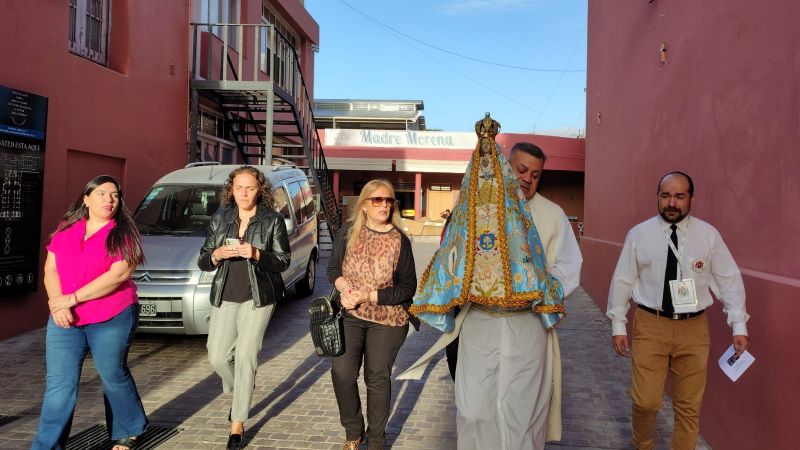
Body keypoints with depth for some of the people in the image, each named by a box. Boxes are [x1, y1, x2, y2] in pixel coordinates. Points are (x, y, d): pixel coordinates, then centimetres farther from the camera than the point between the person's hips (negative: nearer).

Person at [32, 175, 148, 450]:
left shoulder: (123, 233, -6)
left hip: (112, 320, -3)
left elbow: (119, 275, -17)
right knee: (59, 385, 1)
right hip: (65, 321, 3)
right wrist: (57, 304, -13)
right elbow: (50, 268, 5)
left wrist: (72, 298, -18)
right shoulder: (66, 229, 8)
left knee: (113, 377, 12)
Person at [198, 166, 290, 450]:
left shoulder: (272, 220, -3)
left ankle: (237, 425, 11)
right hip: (224, 297, 4)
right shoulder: (220, 219, 6)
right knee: (217, 358, 4)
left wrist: (256, 254, -21)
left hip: (257, 298, -3)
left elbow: (283, 261, -4)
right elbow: (203, 261, 7)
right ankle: (238, 394, 37)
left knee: (246, 358, -3)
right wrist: (216, 255, -15)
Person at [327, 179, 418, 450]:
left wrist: (368, 296, -18)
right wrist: (346, 290, -15)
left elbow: (408, 288, -9)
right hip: (351, 315, 2)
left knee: (377, 378, 7)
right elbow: (333, 268, 6)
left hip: (387, 319, -1)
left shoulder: (400, 241, -8)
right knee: (342, 372, -9)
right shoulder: (348, 232, -2)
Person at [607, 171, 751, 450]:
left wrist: (739, 325, 1)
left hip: (693, 328, 1)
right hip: (650, 325, -1)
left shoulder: (709, 235, 0)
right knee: (646, 401, 2)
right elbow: (623, 280, 1)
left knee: (689, 404, 12)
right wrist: (618, 325, 1)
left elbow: (729, 280, 4)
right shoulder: (639, 234, -2)